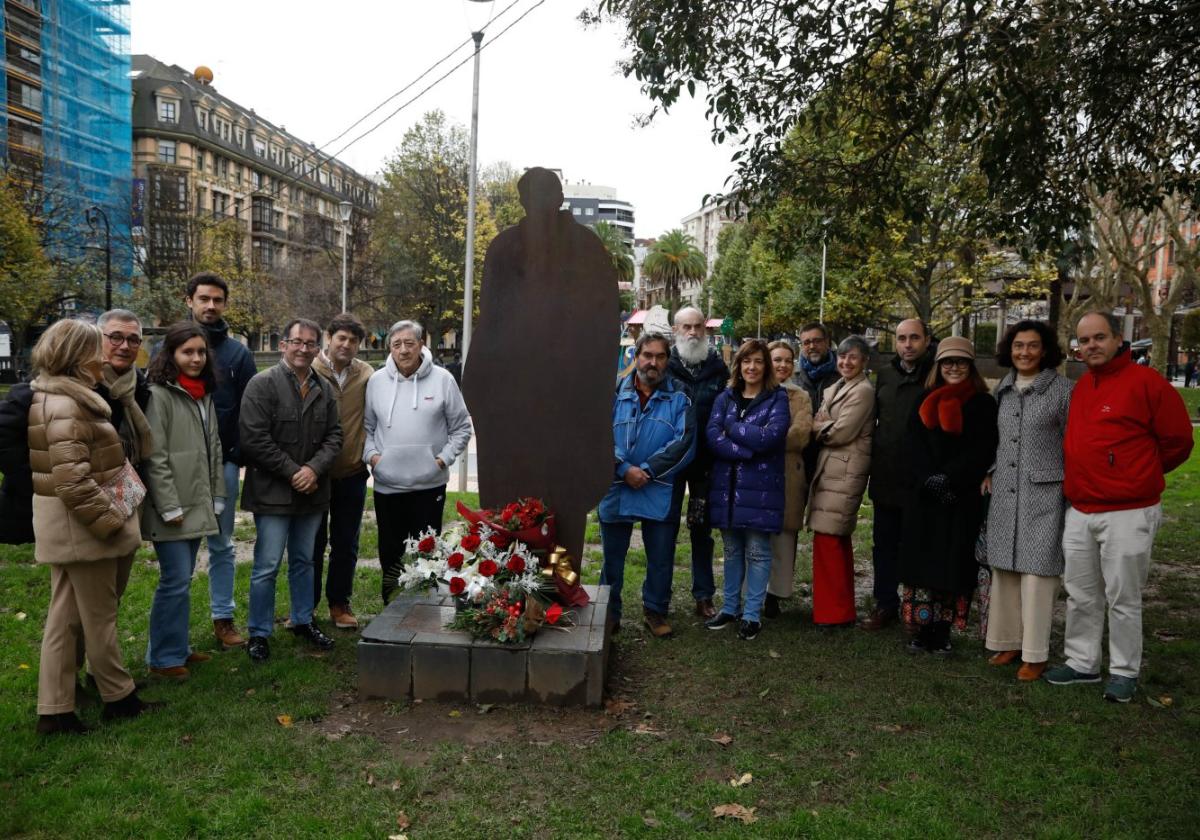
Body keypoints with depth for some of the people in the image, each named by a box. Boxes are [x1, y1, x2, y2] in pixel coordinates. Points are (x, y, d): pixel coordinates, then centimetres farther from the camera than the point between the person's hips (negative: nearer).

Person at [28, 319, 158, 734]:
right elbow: (72, 480, -26)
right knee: (99, 616, 5)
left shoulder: (58, 397, 11)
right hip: (81, 524, -10)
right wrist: (109, 520, -18)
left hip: (66, 525, 10)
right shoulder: (65, 406, -21)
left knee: (64, 617, 13)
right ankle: (119, 697, 21)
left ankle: (54, 710, 19)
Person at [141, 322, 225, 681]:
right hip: (172, 508, -8)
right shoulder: (158, 394, -11)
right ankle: (164, 657, 9)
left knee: (183, 579, 15)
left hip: (198, 506, 8)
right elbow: (154, 457, -16)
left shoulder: (204, 395, 14)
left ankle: (178, 646, 26)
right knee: (175, 581, -4)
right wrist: (169, 507, -17)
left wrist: (217, 497, 12)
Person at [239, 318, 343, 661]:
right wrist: (293, 472, -15)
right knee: (267, 566, 1)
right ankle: (259, 633, 15)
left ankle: (303, 621, 33)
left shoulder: (324, 389, 8)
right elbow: (254, 438, -16)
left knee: (304, 561, 18)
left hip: (312, 491, 6)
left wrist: (314, 469, -11)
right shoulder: (263, 384, -10)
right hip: (273, 492, -5)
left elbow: (334, 436, 6)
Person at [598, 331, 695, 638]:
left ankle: (655, 610, 30)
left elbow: (684, 444, -9)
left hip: (661, 494, 0)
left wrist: (647, 471, -16)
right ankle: (609, 613, 27)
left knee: (661, 559, 11)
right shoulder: (615, 394, 1)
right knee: (612, 556, 11)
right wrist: (625, 469, -19)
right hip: (616, 490, 0)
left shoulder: (679, 399, 0)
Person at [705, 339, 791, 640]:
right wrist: (748, 451, -16)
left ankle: (752, 614, 13)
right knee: (732, 551, 14)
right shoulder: (725, 398, 9)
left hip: (761, 488, -3)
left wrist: (732, 427, -8)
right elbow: (712, 435, -5)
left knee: (757, 552, 2)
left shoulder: (777, 398, 0)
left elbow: (770, 437, -16)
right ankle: (730, 607, 26)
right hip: (727, 485, 4)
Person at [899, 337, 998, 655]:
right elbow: (915, 446, 7)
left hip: (962, 498, -3)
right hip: (924, 495, 3)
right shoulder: (925, 401, 13)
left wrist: (949, 479, -15)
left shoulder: (983, 403, 3)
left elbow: (983, 450, -5)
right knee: (922, 560, 2)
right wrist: (929, 480, -9)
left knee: (953, 562, -2)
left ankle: (942, 632, 6)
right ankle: (923, 629, 9)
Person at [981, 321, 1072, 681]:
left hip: (1043, 493, -5)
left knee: (1036, 570, -3)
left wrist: (1070, 490, -4)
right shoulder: (1003, 388, 11)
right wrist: (990, 473, 9)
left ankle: (1035, 653, 7)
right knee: (1004, 567, 9)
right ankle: (1008, 641, 22)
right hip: (1004, 491, 5)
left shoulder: (1062, 388, -5)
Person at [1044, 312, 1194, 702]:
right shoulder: (1080, 388, 11)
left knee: (1123, 599, 4)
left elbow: (1177, 441, -5)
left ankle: (1125, 671, 18)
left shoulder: (1146, 382, -9)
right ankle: (1082, 662, 26)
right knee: (1080, 595, 13)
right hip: (1079, 513, 6)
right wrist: (1081, 477, 12)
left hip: (1128, 514, -6)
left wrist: (1137, 477, 4)